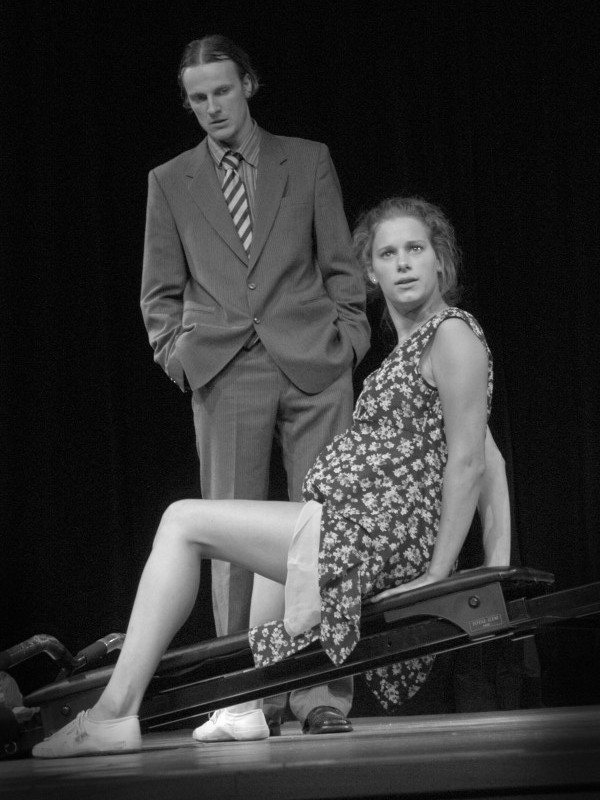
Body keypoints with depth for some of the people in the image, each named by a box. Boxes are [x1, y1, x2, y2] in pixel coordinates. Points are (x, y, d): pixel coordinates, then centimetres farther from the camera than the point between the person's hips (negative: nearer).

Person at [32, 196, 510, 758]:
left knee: (183, 522, -3)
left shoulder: (454, 334, -11)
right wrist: (496, 570, 12)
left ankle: (113, 714, -4)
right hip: (372, 533, 10)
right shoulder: (414, 342, 17)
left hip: (375, 537, -10)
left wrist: (438, 573, -14)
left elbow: (469, 462, -15)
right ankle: (249, 706, 29)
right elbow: (490, 461, 17)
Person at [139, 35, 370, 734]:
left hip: (312, 363, 0)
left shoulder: (309, 161, 13)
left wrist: (348, 336, 1)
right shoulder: (168, 182, 14)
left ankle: (324, 689, -1)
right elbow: (161, 290, 15)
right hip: (224, 371, 1)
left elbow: (340, 266, 12)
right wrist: (174, 349, 0)